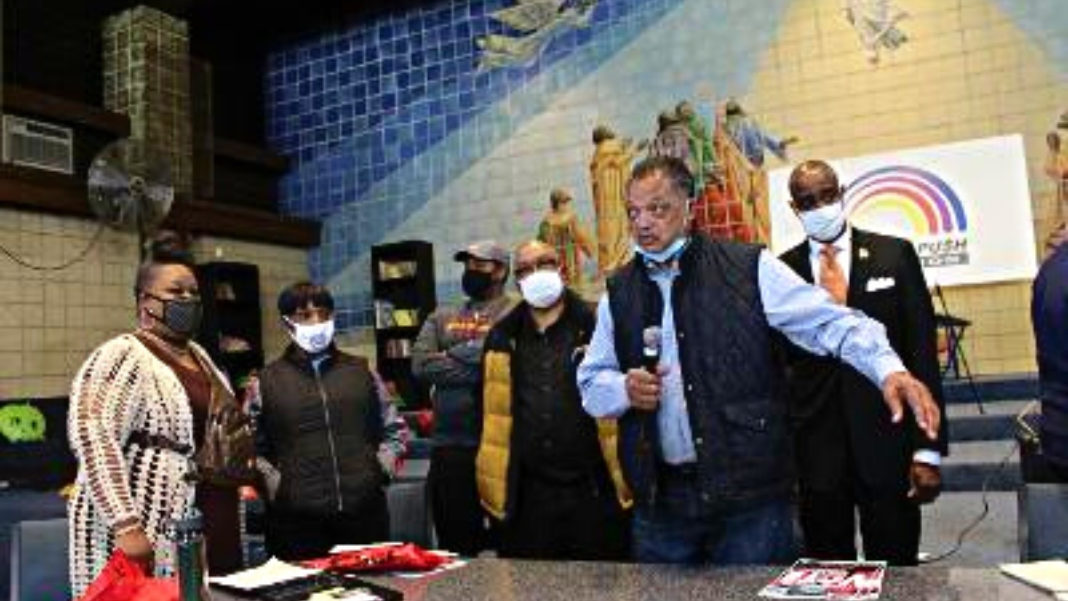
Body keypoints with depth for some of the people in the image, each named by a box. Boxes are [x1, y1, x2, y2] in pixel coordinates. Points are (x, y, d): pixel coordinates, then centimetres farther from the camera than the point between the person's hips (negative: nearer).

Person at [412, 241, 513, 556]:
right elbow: (420, 364, 1)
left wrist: (454, 353, -5)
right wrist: (480, 367, -7)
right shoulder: (441, 317, 15)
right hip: (448, 447, 5)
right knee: (453, 546, 14)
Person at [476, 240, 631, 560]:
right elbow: (491, 412, 13)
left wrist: (629, 479, -7)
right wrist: (492, 486, 10)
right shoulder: (502, 338, 9)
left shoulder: (594, 329, -2)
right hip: (526, 497, 3)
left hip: (593, 493, -3)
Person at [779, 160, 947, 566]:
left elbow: (922, 351, -1)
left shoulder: (895, 254, 1)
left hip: (887, 441, 0)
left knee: (896, 569, 10)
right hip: (816, 446, 1)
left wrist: (928, 449, -4)